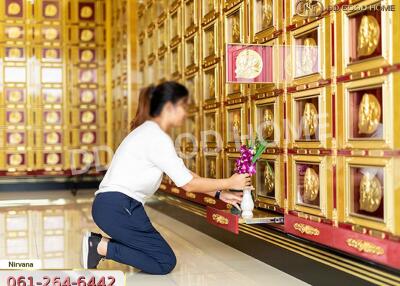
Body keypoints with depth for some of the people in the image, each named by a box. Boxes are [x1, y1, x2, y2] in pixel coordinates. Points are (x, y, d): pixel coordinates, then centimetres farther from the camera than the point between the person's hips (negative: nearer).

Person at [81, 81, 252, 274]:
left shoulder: (150, 132, 16)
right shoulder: (157, 137, -16)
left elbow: (185, 174, 16)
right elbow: (188, 184, -14)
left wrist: (219, 194, 11)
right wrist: (229, 183, -3)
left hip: (112, 206, 10)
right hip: (118, 206, -10)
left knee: (161, 257, 15)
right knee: (165, 262, -3)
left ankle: (99, 243, 8)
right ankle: (101, 247, -6)